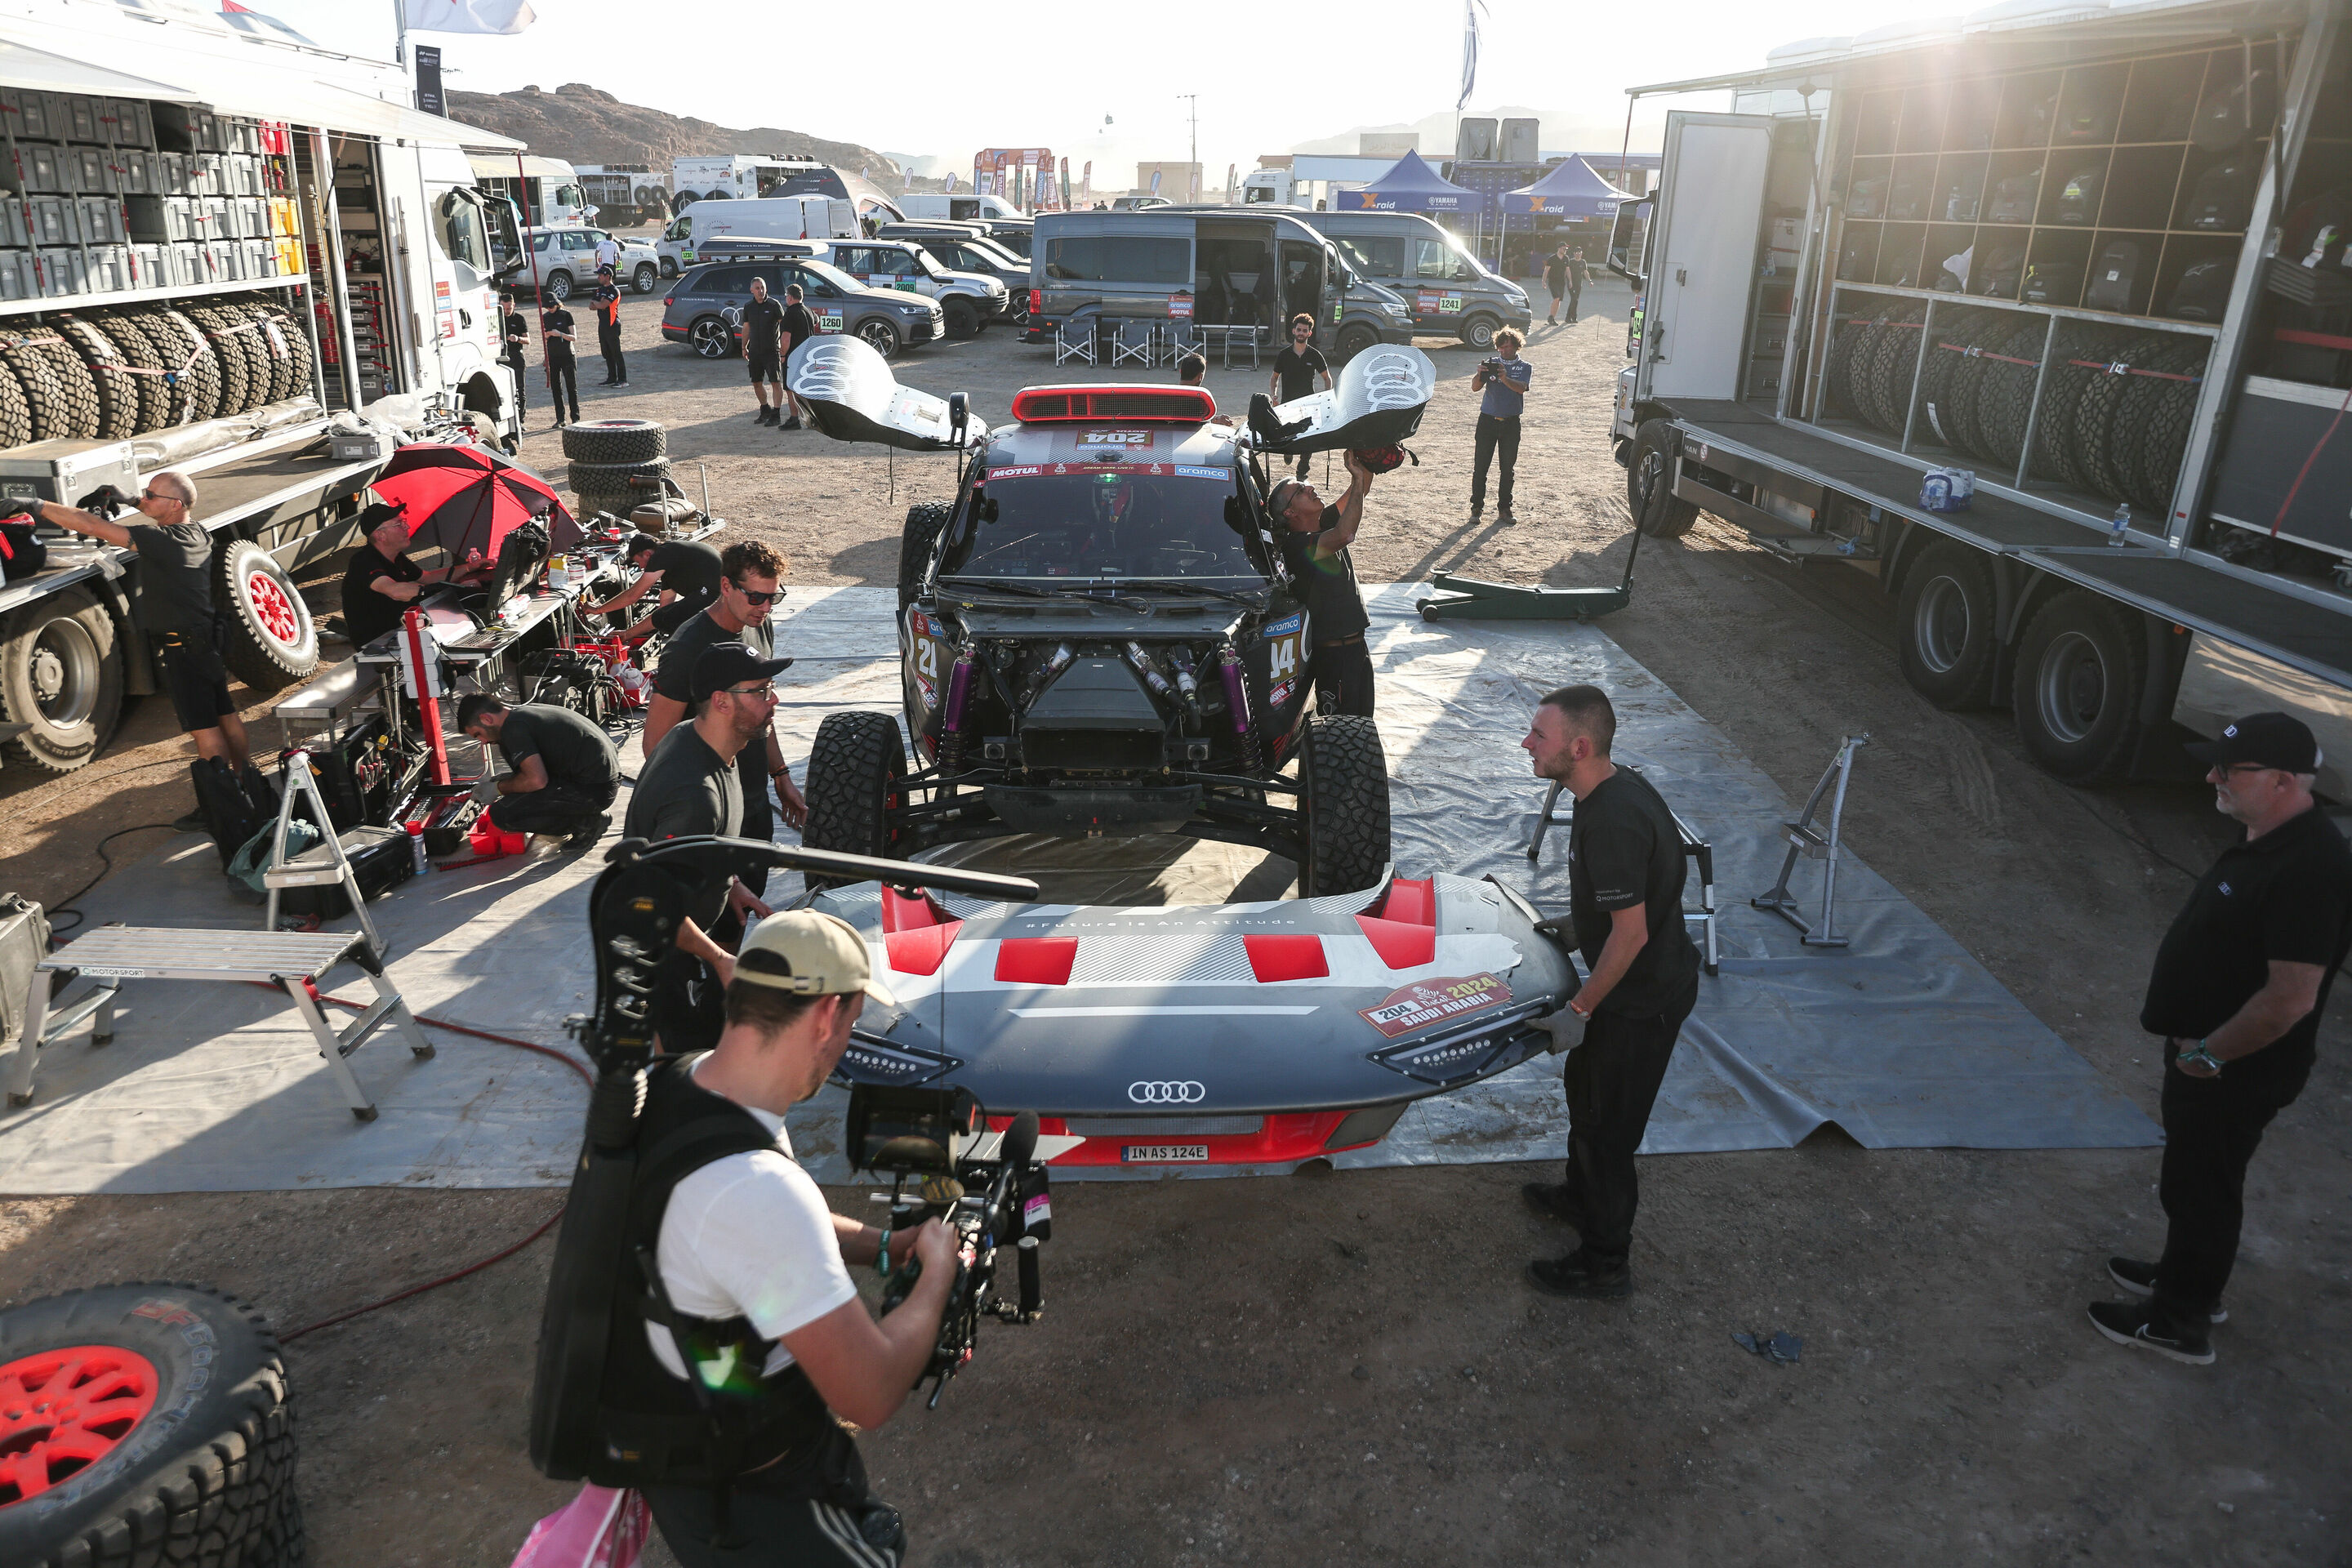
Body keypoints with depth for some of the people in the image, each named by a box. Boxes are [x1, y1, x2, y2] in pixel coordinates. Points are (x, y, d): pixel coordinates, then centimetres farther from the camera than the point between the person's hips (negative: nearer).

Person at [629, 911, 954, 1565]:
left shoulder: (668, 1082, -8)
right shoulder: (754, 1189, -37)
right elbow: (871, 1398, -30)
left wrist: (883, 1244, 0)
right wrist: (937, 1268, -16)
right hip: (743, 1502, -8)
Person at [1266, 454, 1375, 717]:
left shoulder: (1324, 524, 7)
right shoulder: (1297, 545, -20)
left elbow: (1359, 491, 12)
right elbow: (1345, 535, -36)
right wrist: (1358, 480, -30)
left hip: (1354, 644, 9)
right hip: (1334, 653, -9)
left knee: (1361, 723, 19)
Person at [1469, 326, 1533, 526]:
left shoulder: (1525, 367, 6)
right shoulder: (1491, 363, 7)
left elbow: (1521, 388, -14)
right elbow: (1475, 388, -4)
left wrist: (1505, 379, -31)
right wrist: (1479, 375, -25)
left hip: (1511, 422, 0)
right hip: (1488, 419, 0)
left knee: (1508, 467, 4)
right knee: (1480, 466, -2)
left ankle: (1504, 509, 12)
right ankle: (1476, 507, 4)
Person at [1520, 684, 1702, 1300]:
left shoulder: (1613, 821, -32)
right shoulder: (1617, 785, -1)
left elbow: (1631, 933, -28)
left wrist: (1579, 1010, -19)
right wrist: (1575, 922, 18)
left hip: (1643, 996, -10)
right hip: (1653, 977, 10)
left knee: (1606, 1123, 6)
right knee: (1585, 1086, 27)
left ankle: (1604, 1261, 24)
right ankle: (1581, 1197, 50)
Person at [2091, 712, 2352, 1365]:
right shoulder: (2267, 840, 2)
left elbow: (2291, 999, -31)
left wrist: (2207, 1053, -19)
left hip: (2237, 1070, -9)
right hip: (2204, 1050, 9)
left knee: (2200, 1185, 6)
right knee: (2190, 1171, 24)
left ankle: (2181, 1321, 23)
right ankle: (2184, 1278, 43)